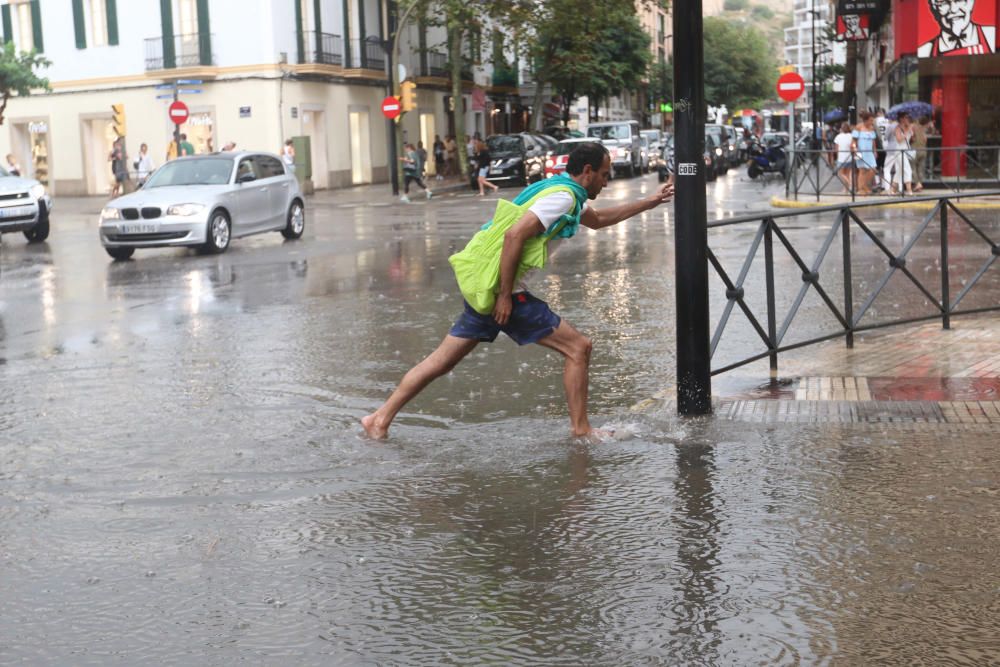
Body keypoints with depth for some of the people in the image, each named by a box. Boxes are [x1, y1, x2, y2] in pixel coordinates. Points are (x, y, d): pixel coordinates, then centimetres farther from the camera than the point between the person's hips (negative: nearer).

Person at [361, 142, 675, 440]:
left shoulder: (565, 194, 19)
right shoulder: (563, 196, -12)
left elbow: (597, 219, 39)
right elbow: (515, 235, -23)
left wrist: (648, 202, 37)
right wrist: (505, 295, -21)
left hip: (485, 288, 10)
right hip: (499, 290, -10)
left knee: (442, 361, 11)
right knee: (578, 348, -1)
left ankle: (380, 419, 13)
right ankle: (581, 430, 7)